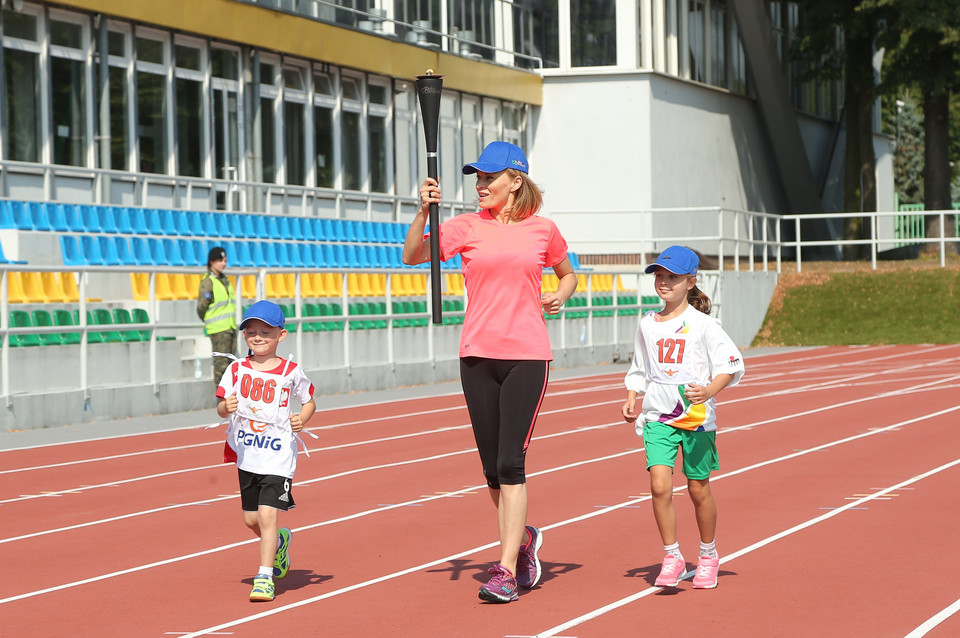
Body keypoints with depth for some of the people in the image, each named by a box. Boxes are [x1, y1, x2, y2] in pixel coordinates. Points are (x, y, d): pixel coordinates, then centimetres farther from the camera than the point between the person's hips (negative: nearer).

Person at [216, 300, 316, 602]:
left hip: (278, 455, -4)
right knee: (251, 519, 14)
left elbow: (309, 401, 9)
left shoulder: (291, 372, -4)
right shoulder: (237, 369, 1)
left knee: (267, 514, -14)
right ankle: (279, 542, 46)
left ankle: (265, 577, -8)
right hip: (246, 454, 4)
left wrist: (302, 420, -11)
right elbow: (221, 408, 1)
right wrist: (226, 407, -23)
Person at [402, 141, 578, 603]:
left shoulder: (543, 230, 5)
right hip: (478, 355, 2)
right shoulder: (467, 227, 5)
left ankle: (506, 571, -8)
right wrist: (424, 212, -14)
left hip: (527, 356, -2)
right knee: (492, 466, 7)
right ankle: (522, 539, 31)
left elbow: (568, 274, 22)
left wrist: (560, 295, 1)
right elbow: (412, 256, -2)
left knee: (510, 462, -10)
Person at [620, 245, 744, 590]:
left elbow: (732, 365, -7)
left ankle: (708, 555, 27)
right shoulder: (647, 325, 9)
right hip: (657, 416, 3)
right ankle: (672, 557, -2)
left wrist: (709, 390, -23)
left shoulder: (702, 324, -5)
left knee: (698, 489, 7)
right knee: (660, 484, -14)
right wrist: (631, 400, 8)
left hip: (697, 416, -3)